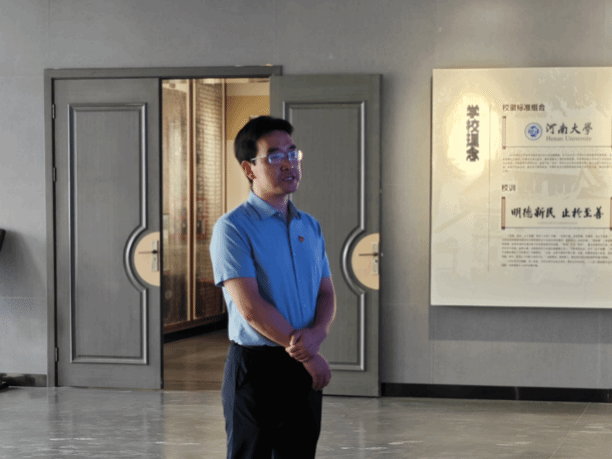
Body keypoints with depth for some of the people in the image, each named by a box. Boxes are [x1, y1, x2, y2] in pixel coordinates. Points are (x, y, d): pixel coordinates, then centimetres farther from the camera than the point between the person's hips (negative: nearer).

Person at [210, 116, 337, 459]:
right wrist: (309, 355, -13)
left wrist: (317, 333, -14)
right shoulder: (233, 228, -10)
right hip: (255, 368, -6)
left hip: (304, 369, 6)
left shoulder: (311, 227, 12)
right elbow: (251, 307, -16)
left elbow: (327, 293, 9)